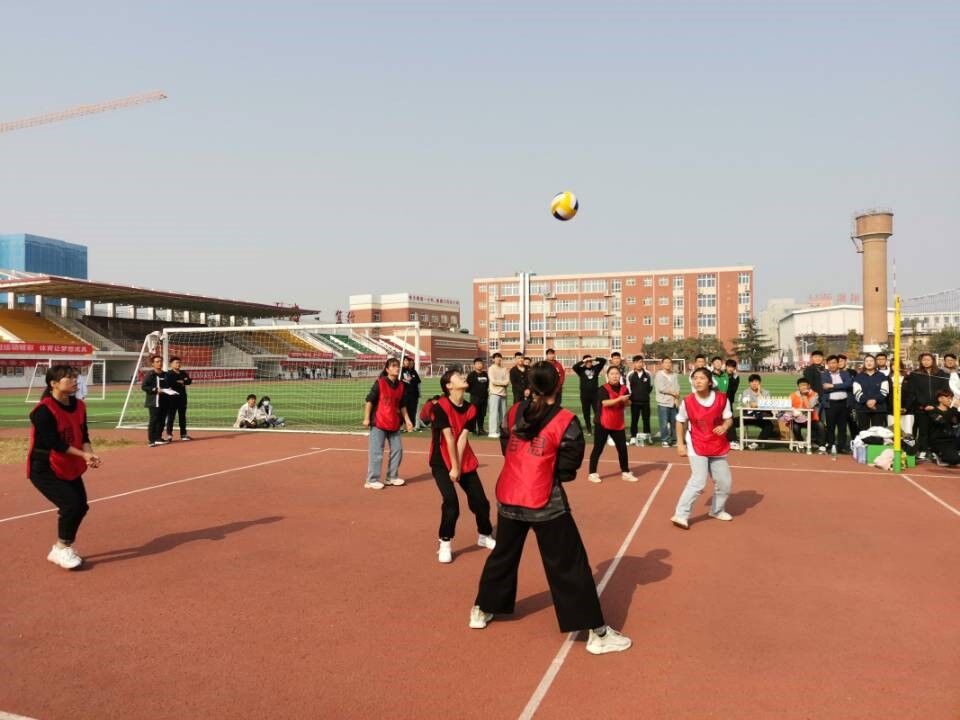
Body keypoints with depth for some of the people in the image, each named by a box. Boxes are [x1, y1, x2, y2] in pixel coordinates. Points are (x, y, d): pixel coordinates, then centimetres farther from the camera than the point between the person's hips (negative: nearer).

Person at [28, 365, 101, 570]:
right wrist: (83, 454, -28)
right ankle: (62, 549, 4)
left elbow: (83, 436, 1)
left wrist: (90, 454, -18)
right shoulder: (44, 410, -23)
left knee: (81, 505, 8)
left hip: (69, 468, 8)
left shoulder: (79, 406, 0)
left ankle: (61, 549, 27)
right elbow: (55, 443, -26)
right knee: (70, 504, -17)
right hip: (44, 469, -8)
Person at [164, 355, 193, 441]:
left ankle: (183, 434, 17)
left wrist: (180, 382, -13)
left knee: (182, 416, 11)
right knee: (171, 416, -5)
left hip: (182, 397, 6)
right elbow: (169, 383, -20)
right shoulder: (168, 374, -3)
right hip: (172, 398, -6)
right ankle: (169, 435, -1)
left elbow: (189, 381, 4)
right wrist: (181, 383, -11)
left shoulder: (183, 373, 15)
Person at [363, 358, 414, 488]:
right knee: (376, 452, -4)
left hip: (394, 424, 6)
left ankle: (392, 477, 25)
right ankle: (372, 480, 5)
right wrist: (366, 418, -12)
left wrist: (407, 420, 12)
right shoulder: (380, 383, -10)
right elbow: (369, 400, -9)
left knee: (397, 449, 11)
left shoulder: (401, 386, 7)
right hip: (378, 423, -6)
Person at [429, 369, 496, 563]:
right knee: (451, 503, -17)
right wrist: (454, 467, -18)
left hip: (465, 461, 5)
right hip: (442, 462, -5)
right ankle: (445, 544, 3)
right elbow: (449, 438, -19)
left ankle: (484, 536, 32)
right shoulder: (441, 406, -18)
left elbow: (462, 438, -8)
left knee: (480, 501, 7)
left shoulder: (470, 409, -1)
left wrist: (459, 467, -13)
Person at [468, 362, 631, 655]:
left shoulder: (513, 412, 2)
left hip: (508, 497, 5)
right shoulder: (565, 420, -12)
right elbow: (569, 466, -9)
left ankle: (481, 611, 38)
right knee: (569, 564, 2)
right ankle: (597, 633, 8)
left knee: (503, 555, 24)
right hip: (544, 502, -5)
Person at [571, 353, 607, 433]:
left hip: (595, 394, 1)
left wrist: (594, 359, -12)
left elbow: (604, 361, -2)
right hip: (584, 395, -1)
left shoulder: (596, 368, 3)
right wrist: (583, 361, -18)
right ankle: (589, 429, 19)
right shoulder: (581, 370, -1)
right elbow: (574, 367, -19)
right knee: (586, 413, 7)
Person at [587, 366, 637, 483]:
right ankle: (592, 473, 10)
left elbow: (628, 403, 10)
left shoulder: (624, 389, 5)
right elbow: (605, 403, -25)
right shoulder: (603, 389, -12)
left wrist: (625, 401, -12)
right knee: (598, 448, 1)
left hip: (618, 424, 5)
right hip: (603, 424, -5)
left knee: (622, 448, 10)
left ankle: (625, 472, 24)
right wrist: (619, 399, -31)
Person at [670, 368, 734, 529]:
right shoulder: (687, 401, -13)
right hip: (697, 446, -3)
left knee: (725, 483, 12)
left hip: (718, 447, 4)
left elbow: (729, 419, 0)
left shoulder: (722, 398, -11)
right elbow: (680, 422, 1)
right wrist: (680, 443, -2)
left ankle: (717, 510, 37)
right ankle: (681, 515, -9)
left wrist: (724, 427, -23)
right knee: (698, 481, -17)